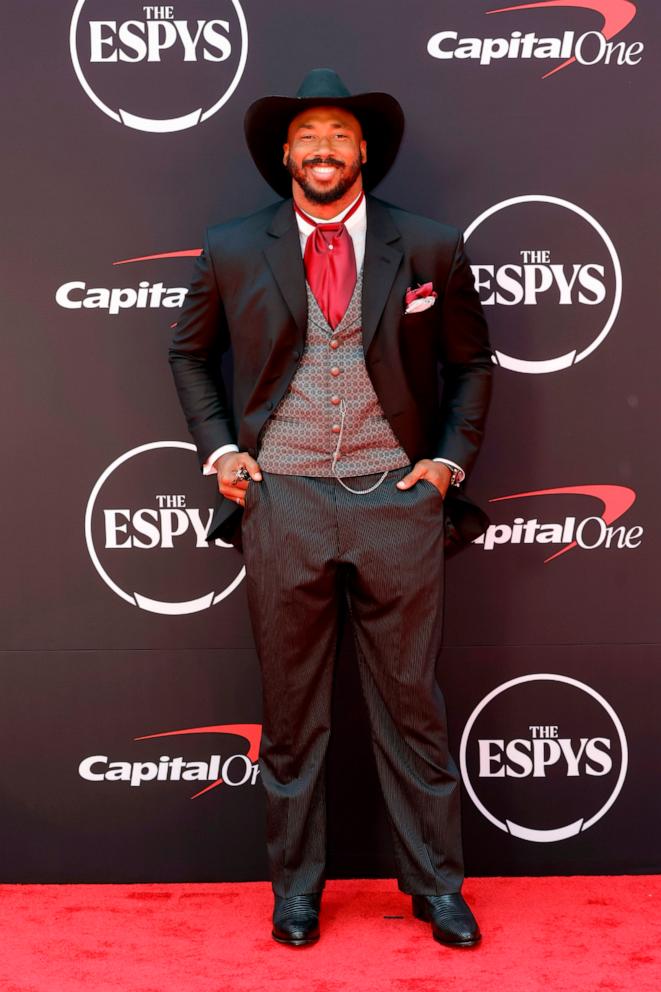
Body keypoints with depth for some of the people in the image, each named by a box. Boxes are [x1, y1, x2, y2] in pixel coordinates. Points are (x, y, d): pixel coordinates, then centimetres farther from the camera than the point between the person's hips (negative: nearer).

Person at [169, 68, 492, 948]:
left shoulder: (431, 249, 2)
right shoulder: (232, 251, 3)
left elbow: (471, 362, 13)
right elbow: (190, 354, 17)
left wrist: (449, 458, 3)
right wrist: (218, 450, 6)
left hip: (399, 500, 0)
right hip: (282, 502, 1)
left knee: (412, 702, 8)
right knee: (291, 708, 10)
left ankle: (437, 884, 24)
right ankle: (296, 884, 27)